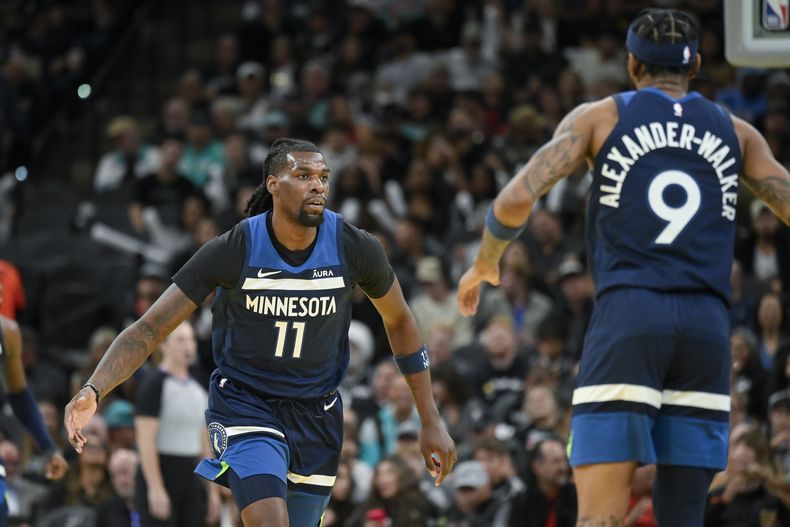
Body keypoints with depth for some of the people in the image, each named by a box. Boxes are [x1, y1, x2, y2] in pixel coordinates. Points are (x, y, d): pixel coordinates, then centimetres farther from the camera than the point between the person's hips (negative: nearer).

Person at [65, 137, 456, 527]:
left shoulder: (354, 249, -11)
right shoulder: (232, 251, -18)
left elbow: (399, 322, 7)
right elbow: (148, 330, -14)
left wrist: (431, 421, 7)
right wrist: (92, 391, -31)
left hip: (317, 414, 4)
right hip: (244, 404, -3)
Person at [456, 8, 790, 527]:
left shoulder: (598, 117, 10)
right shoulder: (736, 132, 17)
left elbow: (516, 199, -1)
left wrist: (484, 263, 17)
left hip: (627, 315, -2)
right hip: (707, 326, 2)